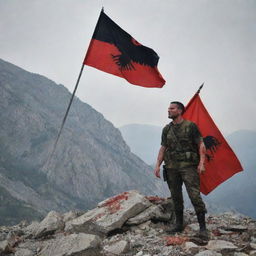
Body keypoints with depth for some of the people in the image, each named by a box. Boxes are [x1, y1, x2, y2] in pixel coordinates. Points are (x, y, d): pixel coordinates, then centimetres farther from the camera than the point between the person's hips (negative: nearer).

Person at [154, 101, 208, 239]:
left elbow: (201, 145, -4)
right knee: (176, 197, 10)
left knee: (194, 195, -11)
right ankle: (179, 225, 21)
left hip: (188, 166, -5)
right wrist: (157, 165, 5)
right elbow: (163, 148, 15)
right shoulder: (166, 129, 12)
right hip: (172, 167, 5)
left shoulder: (191, 126, -2)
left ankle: (202, 227, -7)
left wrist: (201, 163, -13)